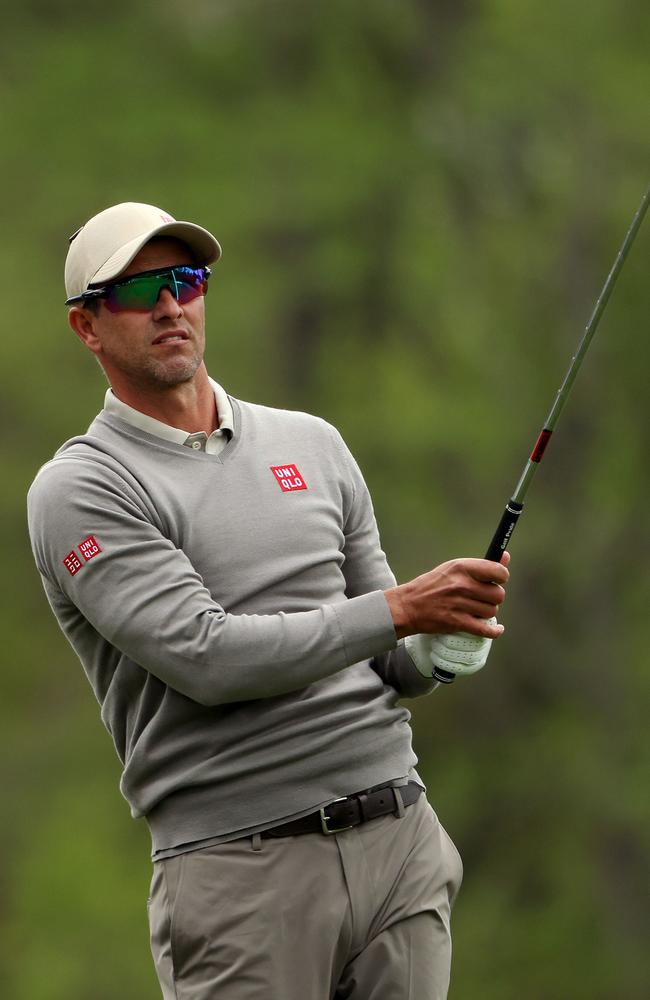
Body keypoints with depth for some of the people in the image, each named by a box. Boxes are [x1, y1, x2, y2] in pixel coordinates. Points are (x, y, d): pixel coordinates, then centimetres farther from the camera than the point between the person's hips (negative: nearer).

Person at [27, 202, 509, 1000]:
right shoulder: (79, 490, -2)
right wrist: (399, 610, -15)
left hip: (402, 842, 5)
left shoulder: (311, 444, 16)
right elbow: (205, 657, -14)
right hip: (241, 867, -5)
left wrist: (438, 650, -5)